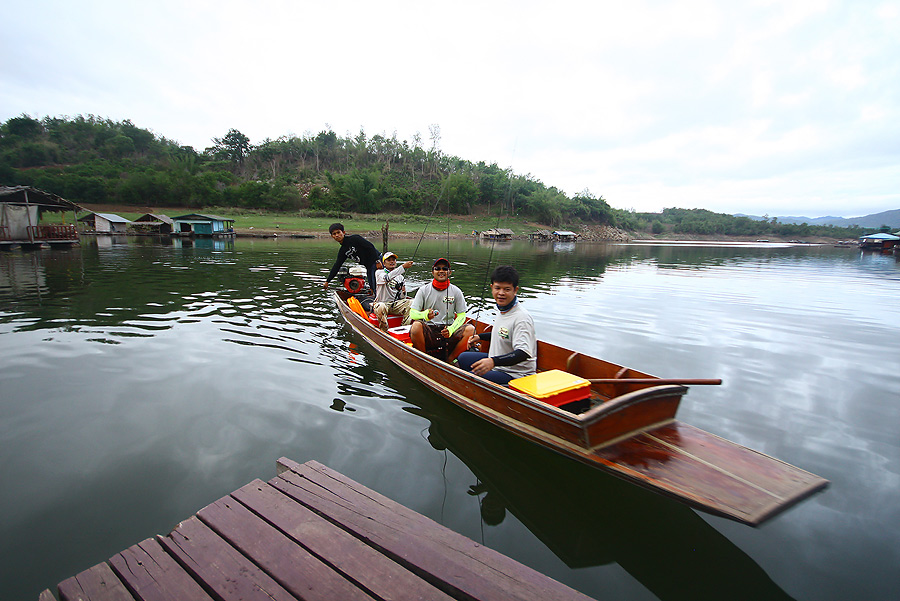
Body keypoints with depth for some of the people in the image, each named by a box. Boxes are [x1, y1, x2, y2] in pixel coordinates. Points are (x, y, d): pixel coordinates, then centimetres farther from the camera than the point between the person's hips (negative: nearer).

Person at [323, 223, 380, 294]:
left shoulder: (354, 238, -11)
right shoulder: (342, 251, 12)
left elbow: (371, 247, -15)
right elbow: (336, 266, 15)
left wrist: (377, 261, -21)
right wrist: (327, 281, 13)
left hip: (376, 261, -8)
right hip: (369, 267, 8)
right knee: (372, 288, 6)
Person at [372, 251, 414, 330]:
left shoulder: (400, 277, 16)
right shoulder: (379, 272, 2)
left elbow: (402, 298, 15)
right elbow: (387, 278, -24)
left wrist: (403, 292, -10)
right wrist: (403, 267, -29)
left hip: (396, 304, 4)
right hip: (382, 302, -4)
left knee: (411, 302, -21)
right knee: (380, 307, -38)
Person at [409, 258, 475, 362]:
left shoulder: (456, 292, 7)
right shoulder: (423, 290, 4)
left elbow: (461, 315, 6)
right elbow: (412, 313, -2)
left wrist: (451, 329, -15)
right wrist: (425, 315, -26)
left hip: (448, 329, 1)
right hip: (429, 329, -1)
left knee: (470, 329, -25)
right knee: (416, 325, -33)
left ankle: (449, 360, -10)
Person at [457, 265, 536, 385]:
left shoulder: (522, 318, -26)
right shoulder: (503, 310, 5)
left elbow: (523, 353, -36)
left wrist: (493, 361, -47)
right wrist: (479, 337, 29)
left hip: (514, 374, -10)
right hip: (497, 364, 10)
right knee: (463, 358, 21)